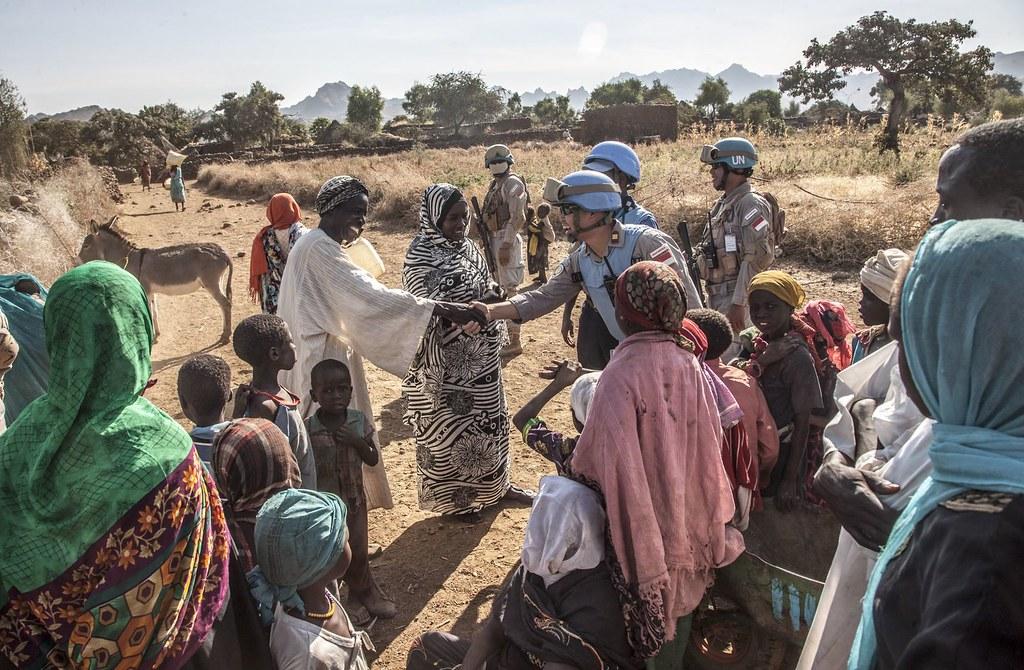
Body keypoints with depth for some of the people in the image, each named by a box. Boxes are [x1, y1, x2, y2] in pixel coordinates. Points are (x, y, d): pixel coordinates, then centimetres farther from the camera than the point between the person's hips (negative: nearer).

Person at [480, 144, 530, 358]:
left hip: (506, 240, -10)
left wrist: (506, 245, -23)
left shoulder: (514, 183, -12)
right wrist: (487, 240, 13)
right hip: (494, 238, 10)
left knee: (509, 288, -8)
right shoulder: (495, 184, 16)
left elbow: (517, 218, -19)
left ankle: (514, 342, -4)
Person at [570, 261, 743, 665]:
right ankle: (674, 658, 45)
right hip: (687, 505, 5)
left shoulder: (621, 374, -26)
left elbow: (607, 454, -21)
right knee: (682, 595, 24)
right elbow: (709, 436, -1)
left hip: (643, 511, -5)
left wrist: (572, 468, -1)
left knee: (653, 598, 16)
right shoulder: (688, 362, -9)